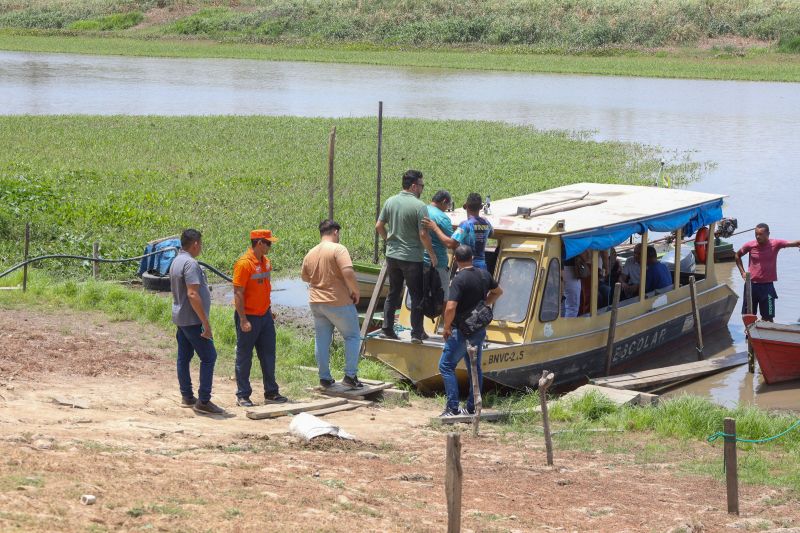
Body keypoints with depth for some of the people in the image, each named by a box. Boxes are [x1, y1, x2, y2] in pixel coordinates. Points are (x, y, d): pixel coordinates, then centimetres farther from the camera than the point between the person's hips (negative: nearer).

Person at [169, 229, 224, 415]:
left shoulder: (176, 262, 12)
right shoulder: (190, 264, -19)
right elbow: (192, 295, -25)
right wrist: (206, 323, -23)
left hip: (180, 318, 10)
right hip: (192, 320, -10)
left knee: (184, 357, 13)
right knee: (208, 357, -6)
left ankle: (187, 396, 18)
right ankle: (203, 401, -8)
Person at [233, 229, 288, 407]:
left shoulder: (266, 261, 8)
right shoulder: (244, 263, -17)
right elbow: (238, 293, -18)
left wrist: (269, 310, 17)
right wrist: (243, 320, -21)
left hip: (265, 316, 8)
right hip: (249, 317, -8)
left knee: (268, 356, 11)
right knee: (244, 358, 3)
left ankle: (271, 393, 19)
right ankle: (243, 396, 10)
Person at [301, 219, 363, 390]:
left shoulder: (311, 253, 7)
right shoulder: (338, 249, -13)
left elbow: (304, 277, 19)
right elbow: (348, 273, -24)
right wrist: (355, 291, -10)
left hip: (316, 303, 6)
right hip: (338, 302, -6)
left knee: (322, 340, 12)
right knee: (352, 336, 7)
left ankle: (324, 377, 14)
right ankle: (350, 375, 1)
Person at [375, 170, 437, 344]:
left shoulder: (390, 202, 2)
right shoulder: (419, 206, -16)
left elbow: (379, 226, 5)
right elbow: (423, 234, -18)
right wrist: (432, 255, -7)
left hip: (392, 256, 6)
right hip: (412, 258, -6)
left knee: (393, 293, 16)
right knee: (417, 296, 5)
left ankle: (387, 329, 16)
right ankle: (417, 333, 5)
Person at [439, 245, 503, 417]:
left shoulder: (458, 279, -21)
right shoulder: (484, 275, 2)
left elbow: (450, 308, -28)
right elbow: (498, 292, 22)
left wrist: (447, 327, -13)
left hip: (461, 331, -7)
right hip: (479, 330, 7)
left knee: (446, 366, 1)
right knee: (475, 368, 14)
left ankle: (453, 408, -6)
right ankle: (472, 408, 18)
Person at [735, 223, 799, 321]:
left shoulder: (775, 244, -9)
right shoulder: (750, 245, -3)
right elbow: (738, 255, 15)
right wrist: (742, 272, 6)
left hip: (767, 285, -2)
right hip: (751, 284, 2)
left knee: (768, 317, 2)